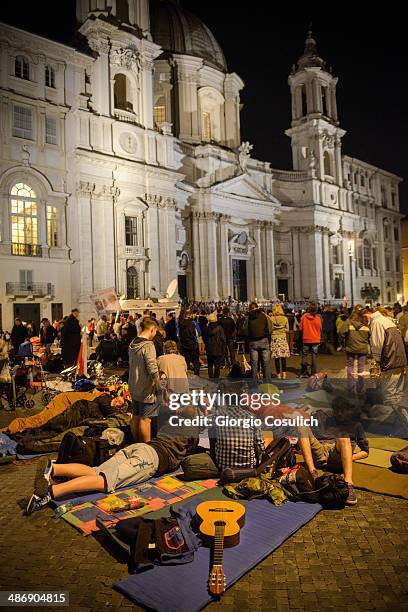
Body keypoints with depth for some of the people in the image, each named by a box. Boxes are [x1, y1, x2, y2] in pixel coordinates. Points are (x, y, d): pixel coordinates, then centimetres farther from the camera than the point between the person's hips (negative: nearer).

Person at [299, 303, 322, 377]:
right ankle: (314, 373, 6)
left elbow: (300, 328, 0)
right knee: (314, 356, 5)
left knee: (304, 356, 9)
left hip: (306, 339, 0)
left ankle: (304, 372, 12)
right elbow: (320, 329, 3)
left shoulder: (304, 317, -8)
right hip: (315, 340, 0)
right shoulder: (318, 318, -8)